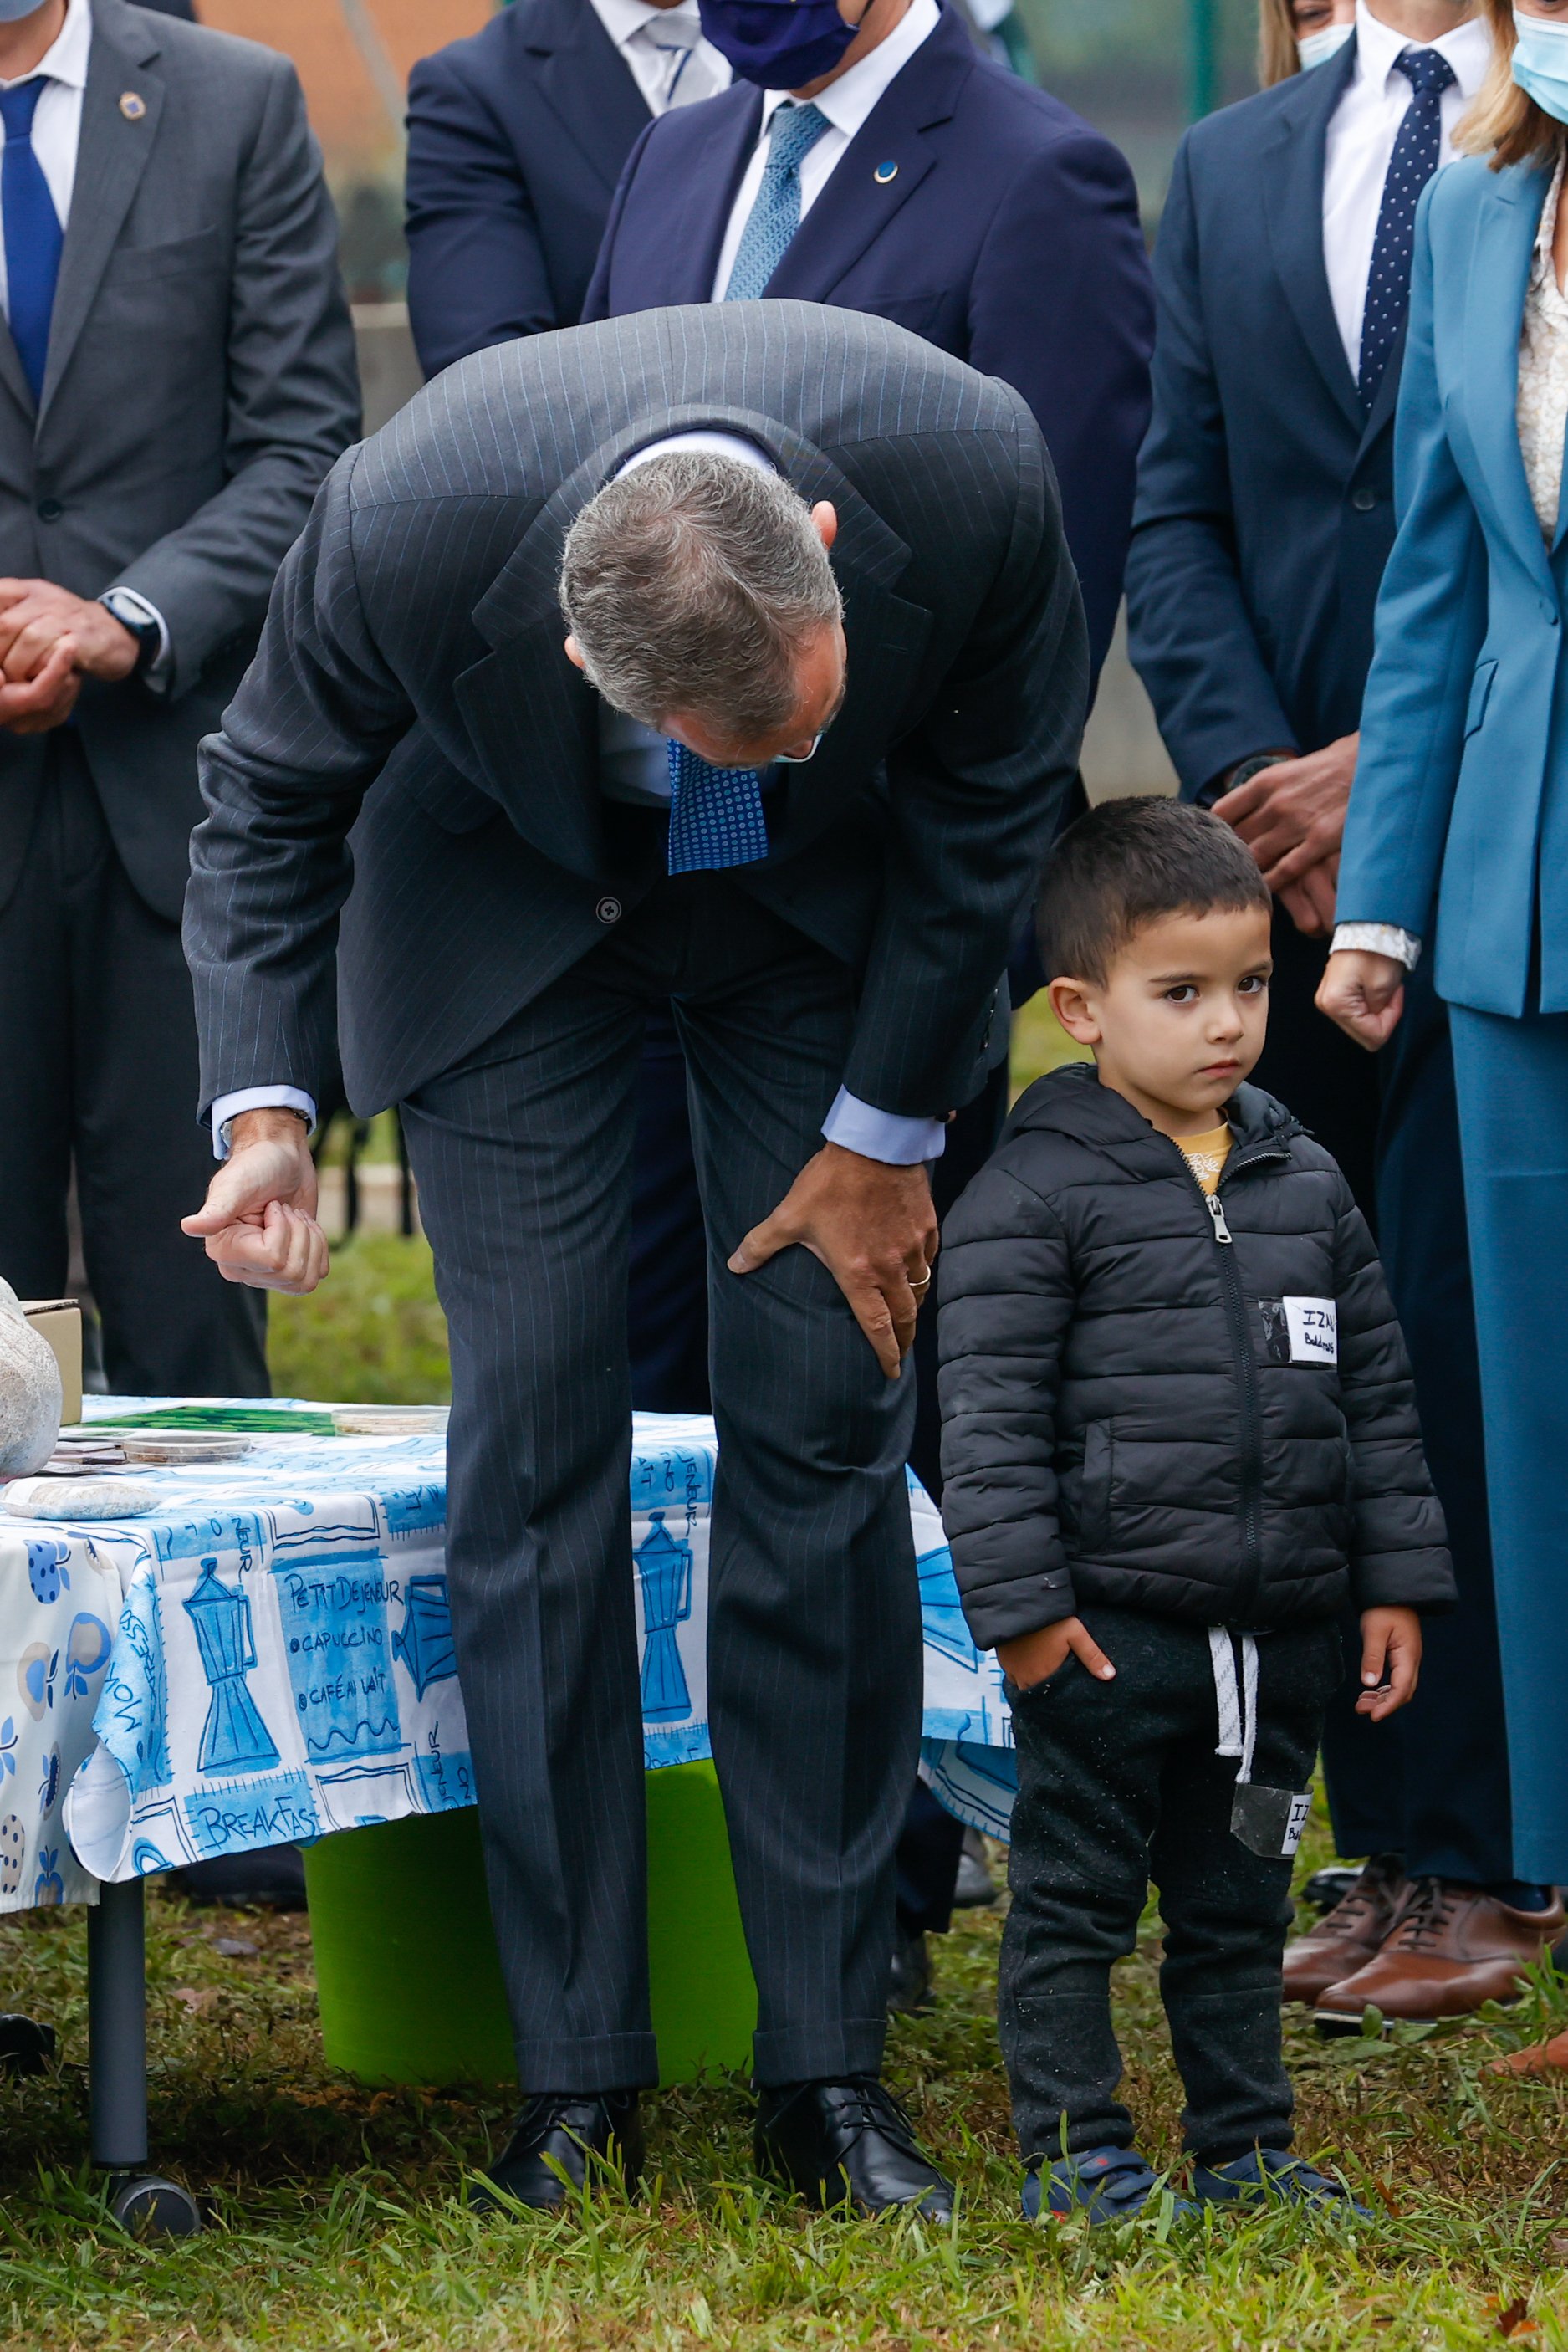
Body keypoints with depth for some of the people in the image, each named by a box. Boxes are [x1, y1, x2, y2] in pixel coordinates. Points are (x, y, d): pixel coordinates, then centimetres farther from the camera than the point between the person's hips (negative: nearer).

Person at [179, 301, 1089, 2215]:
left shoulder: (971, 474, -35)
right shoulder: (407, 523, -37)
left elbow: (997, 793, -14)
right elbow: (268, 800, -14)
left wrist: (883, 1129, -8)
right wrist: (264, 1101, -26)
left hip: (828, 910, 1)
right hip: (512, 901, -1)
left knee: (825, 1436, -5)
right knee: (536, 1441, -8)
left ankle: (826, 2069, 1)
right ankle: (575, 2076, -2)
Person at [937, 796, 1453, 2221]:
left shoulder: (1306, 1183, 10)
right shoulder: (1034, 1194, -8)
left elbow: (1376, 1394, 15)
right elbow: (989, 1413, -10)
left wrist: (1397, 1582, 11)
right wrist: (1020, 1605, -14)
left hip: (1279, 1625, 5)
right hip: (1110, 1625, -5)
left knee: (1240, 1904, 15)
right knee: (1077, 1900, 3)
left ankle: (1246, 2147, 24)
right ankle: (1076, 2151, 12)